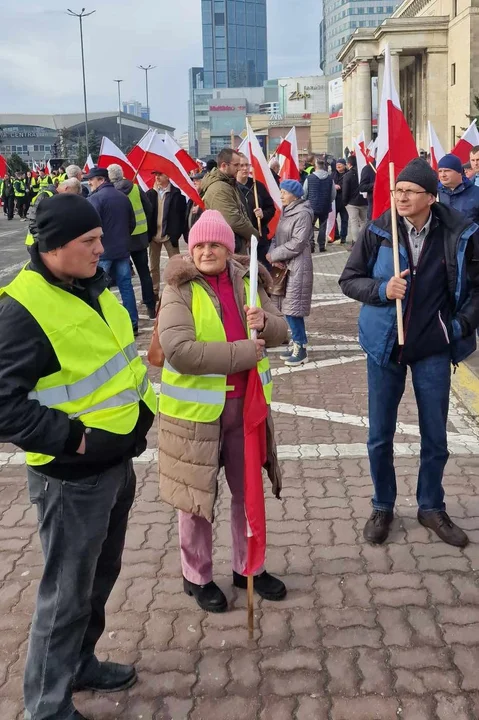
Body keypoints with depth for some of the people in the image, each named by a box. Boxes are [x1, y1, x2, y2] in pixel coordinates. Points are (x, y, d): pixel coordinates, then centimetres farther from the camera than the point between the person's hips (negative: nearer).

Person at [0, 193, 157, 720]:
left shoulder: (90, 287, 5)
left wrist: (138, 407, 10)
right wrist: (75, 438, -25)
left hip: (118, 460, 9)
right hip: (72, 478, -8)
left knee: (100, 577, 23)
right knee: (67, 594, 5)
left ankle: (79, 664, 44)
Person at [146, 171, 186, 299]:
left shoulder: (177, 194, -6)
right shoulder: (150, 193, 3)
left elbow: (181, 216, -6)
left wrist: (176, 234, -11)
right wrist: (147, 233, -9)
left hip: (169, 235, -4)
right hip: (154, 235, 4)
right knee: (153, 266, 11)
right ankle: (154, 292, 20)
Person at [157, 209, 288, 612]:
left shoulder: (247, 282, 2)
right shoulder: (180, 290, -14)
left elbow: (281, 331, 8)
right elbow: (179, 350, -26)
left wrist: (264, 322, -16)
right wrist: (242, 352, -23)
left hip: (245, 404, 5)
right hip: (197, 408, -5)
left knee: (249, 490, 17)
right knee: (197, 494, 11)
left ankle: (248, 567, 37)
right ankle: (197, 576, 29)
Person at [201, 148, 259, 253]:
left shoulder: (229, 184, 16)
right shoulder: (219, 189, -19)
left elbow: (241, 213, 22)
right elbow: (234, 221, -26)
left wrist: (250, 233, 5)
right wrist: (254, 234, -11)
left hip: (238, 246, 11)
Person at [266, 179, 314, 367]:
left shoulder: (303, 214, -13)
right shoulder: (286, 212, 15)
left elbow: (297, 244, -18)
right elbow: (276, 237, 12)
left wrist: (273, 255, -12)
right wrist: (273, 255, -8)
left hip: (298, 267, -9)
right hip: (285, 266, 9)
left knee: (293, 308, -8)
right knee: (287, 307, 11)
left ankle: (301, 348, 0)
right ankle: (297, 343, 20)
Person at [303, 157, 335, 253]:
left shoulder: (309, 178, -10)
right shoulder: (330, 178, -5)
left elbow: (304, 193, -2)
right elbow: (333, 194, 3)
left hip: (312, 206, -2)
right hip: (325, 207, 2)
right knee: (323, 226, 11)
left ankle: (311, 245, 1)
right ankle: (322, 246, 12)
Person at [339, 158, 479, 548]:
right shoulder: (378, 231, -9)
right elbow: (349, 279, -1)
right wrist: (381, 290, -18)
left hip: (434, 348, 0)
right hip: (385, 344, 0)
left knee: (436, 437, 11)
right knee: (380, 436, 9)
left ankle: (432, 507, 32)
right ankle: (383, 508, 30)